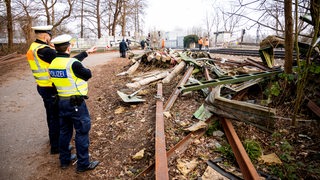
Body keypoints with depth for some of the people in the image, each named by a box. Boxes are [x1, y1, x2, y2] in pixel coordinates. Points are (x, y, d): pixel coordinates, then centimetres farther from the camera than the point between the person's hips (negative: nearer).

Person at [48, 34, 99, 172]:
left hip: (61, 101, 8)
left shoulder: (53, 64, 3)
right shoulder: (73, 64, -20)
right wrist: (85, 69, 12)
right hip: (76, 103, -8)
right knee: (82, 132, 4)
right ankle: (83, 164, 15)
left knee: (65, 131, 19)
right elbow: (88, 75, -8)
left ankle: (64, 160, 33)